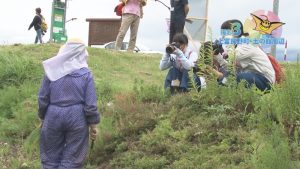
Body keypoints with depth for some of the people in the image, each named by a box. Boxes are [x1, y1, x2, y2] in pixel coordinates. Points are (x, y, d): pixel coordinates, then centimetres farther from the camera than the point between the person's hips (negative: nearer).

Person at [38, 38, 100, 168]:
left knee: (51, 156, 15)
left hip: (53, 116, 2)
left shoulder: (52, 70, -1)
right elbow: (90, 103, -8)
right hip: (77, 118, -1)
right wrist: (93, 125, 2)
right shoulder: (85, 73, -6)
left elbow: (43, 98, 1)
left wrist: (42, 117, 15)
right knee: (72, 158, 9)